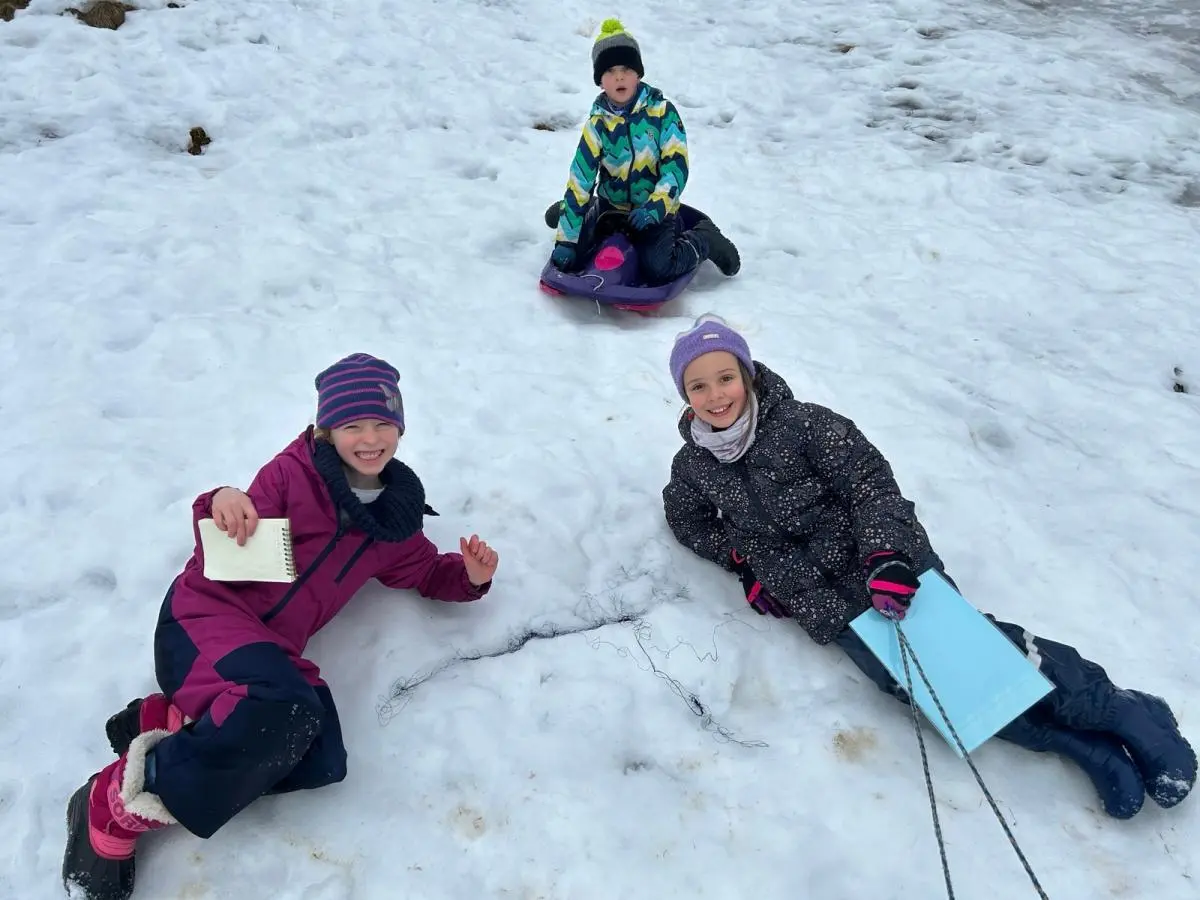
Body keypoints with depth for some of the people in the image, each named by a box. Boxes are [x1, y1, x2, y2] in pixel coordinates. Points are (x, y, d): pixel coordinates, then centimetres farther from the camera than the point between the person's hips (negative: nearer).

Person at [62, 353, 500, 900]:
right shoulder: (295, 471, 1)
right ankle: (117, 807, -17)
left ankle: (167, 721, -8)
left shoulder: (397, 521, 15)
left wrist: (470, 576, 4)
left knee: (322, 763, -22)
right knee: (287, 710, -35)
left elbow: (428, 573, 27)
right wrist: (224, 507, -23)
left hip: (269, 647, 5)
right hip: (206, 616, -5)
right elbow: (228, 557, 1)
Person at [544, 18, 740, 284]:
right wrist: (566, 240, -15)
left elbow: (676, 166, -16)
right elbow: (579, 182, -11)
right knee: (569, 259, -2)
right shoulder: (596, 125, -9)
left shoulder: (662, 111, -13)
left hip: (655, 211, -3)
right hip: (611, 207, 3)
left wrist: (655, 207, -33)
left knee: (656, 269, -26)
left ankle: (703, 239, 4)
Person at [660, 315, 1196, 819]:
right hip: (827, 604, 2)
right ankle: (1085, 745, -15)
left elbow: (869, 479, -8)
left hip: (883, 562, -2)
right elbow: (689, 522, 23)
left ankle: (1115, 711, -8)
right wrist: (745, 559, 7)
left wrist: (885, 555, -23)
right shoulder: (693, 468, 6)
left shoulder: (800, 423, -5)